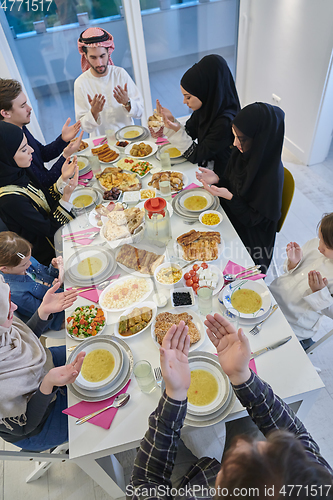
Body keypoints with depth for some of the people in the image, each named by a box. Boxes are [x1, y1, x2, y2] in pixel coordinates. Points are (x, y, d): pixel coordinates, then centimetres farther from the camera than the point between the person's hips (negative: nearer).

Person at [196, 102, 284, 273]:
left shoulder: (271, 175, -31)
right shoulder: (242, 153, -10)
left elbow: (253, 219, -22)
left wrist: (229, 197, -33)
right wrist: (217, 180, -15)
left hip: (251, 237, -6)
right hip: (231, 216, 7)